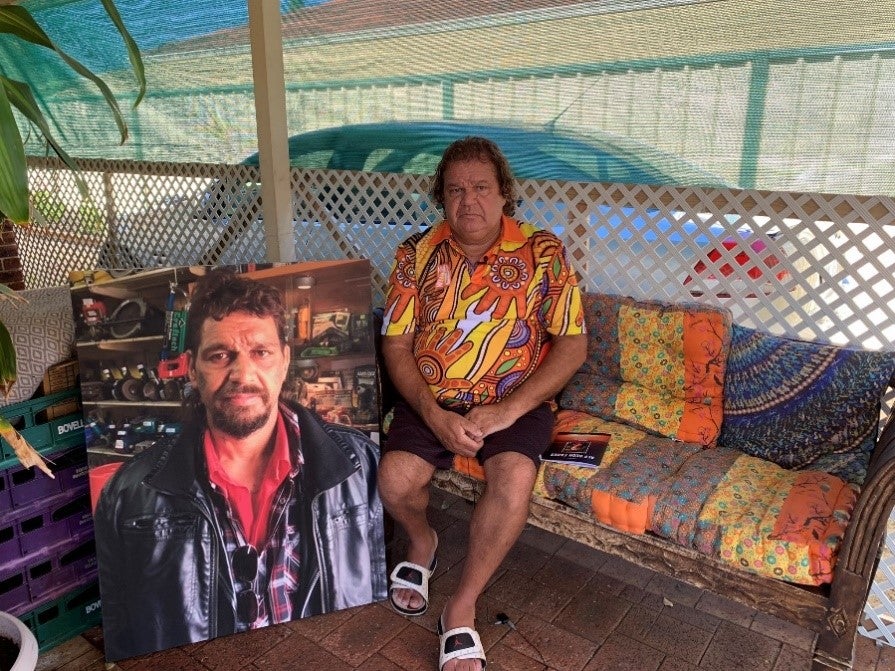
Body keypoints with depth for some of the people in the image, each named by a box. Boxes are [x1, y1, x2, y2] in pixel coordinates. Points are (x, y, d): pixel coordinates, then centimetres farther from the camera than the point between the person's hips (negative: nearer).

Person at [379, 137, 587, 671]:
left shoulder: (542, 252, -5)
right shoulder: (417, 253, 0)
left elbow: (573, 345, -7)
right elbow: (396, 346, -2)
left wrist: (508, 409, -18)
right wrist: (435, 414, -18)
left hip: (515, 401, -1)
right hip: (430, 400, 2)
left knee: (515, 479, -29)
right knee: (395, 480, -21)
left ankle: (461, 611, -7)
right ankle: (422, 540, 17)